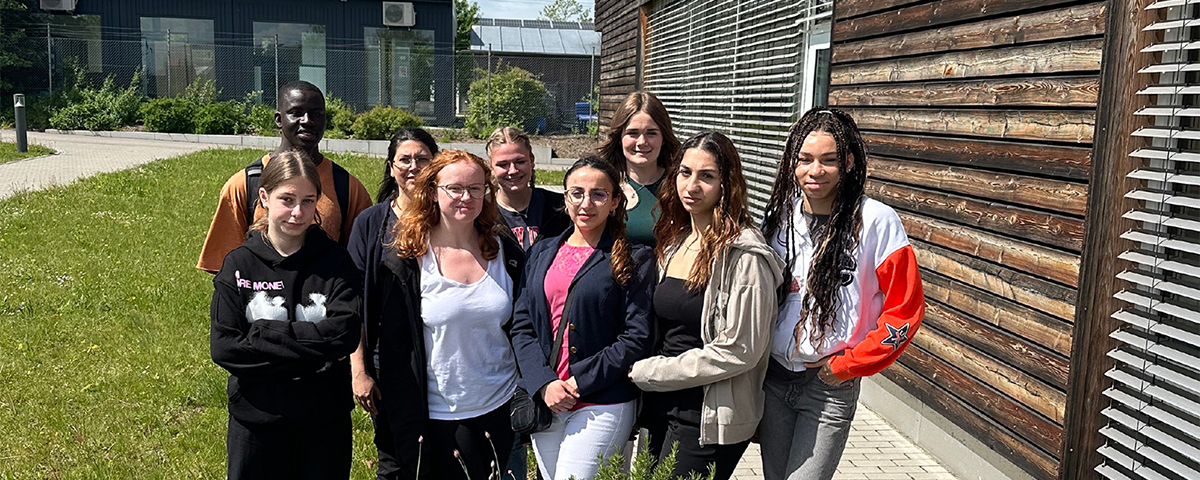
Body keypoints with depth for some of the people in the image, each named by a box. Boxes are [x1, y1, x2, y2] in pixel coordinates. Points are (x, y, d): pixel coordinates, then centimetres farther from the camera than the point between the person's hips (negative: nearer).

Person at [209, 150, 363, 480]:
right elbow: (223, 347, -11)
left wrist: (262, 333, -17)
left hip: (325, 425, 0)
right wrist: (310, 356, -17)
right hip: (255, 422, 0)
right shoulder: (239, 264, -3)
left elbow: (346, 333, -17)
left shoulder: (336, 261, -4)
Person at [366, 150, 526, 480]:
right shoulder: (405, 260, -8)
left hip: (500, 409, 3)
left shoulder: (506, 253, 1)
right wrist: (407, 430, -9)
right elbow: (393, 350, -7)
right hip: (437, 414, -3)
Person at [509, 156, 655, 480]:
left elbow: (637, 338, -9)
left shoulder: (634, 260, -3)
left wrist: (580, 381, -14)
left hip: (602, 407, -5)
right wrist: (544, 384, -9)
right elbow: (522, 325, 5)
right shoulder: (543, 253, 11)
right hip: (545, 403, 5)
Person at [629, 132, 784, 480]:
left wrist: (647, 372, -13)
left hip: (710, 420, -7)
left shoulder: (744, 254, -17)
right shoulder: (674, 241, 7)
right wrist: (645, 371, 0)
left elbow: (739, 350, -19)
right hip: (663, 407, 7)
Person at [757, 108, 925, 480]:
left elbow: (905, 310, -12)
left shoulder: (877, 222, -14)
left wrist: (847, 366, -11)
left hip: (830, 388, -4)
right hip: (773, 376, 5)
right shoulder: (780, 215, 0)